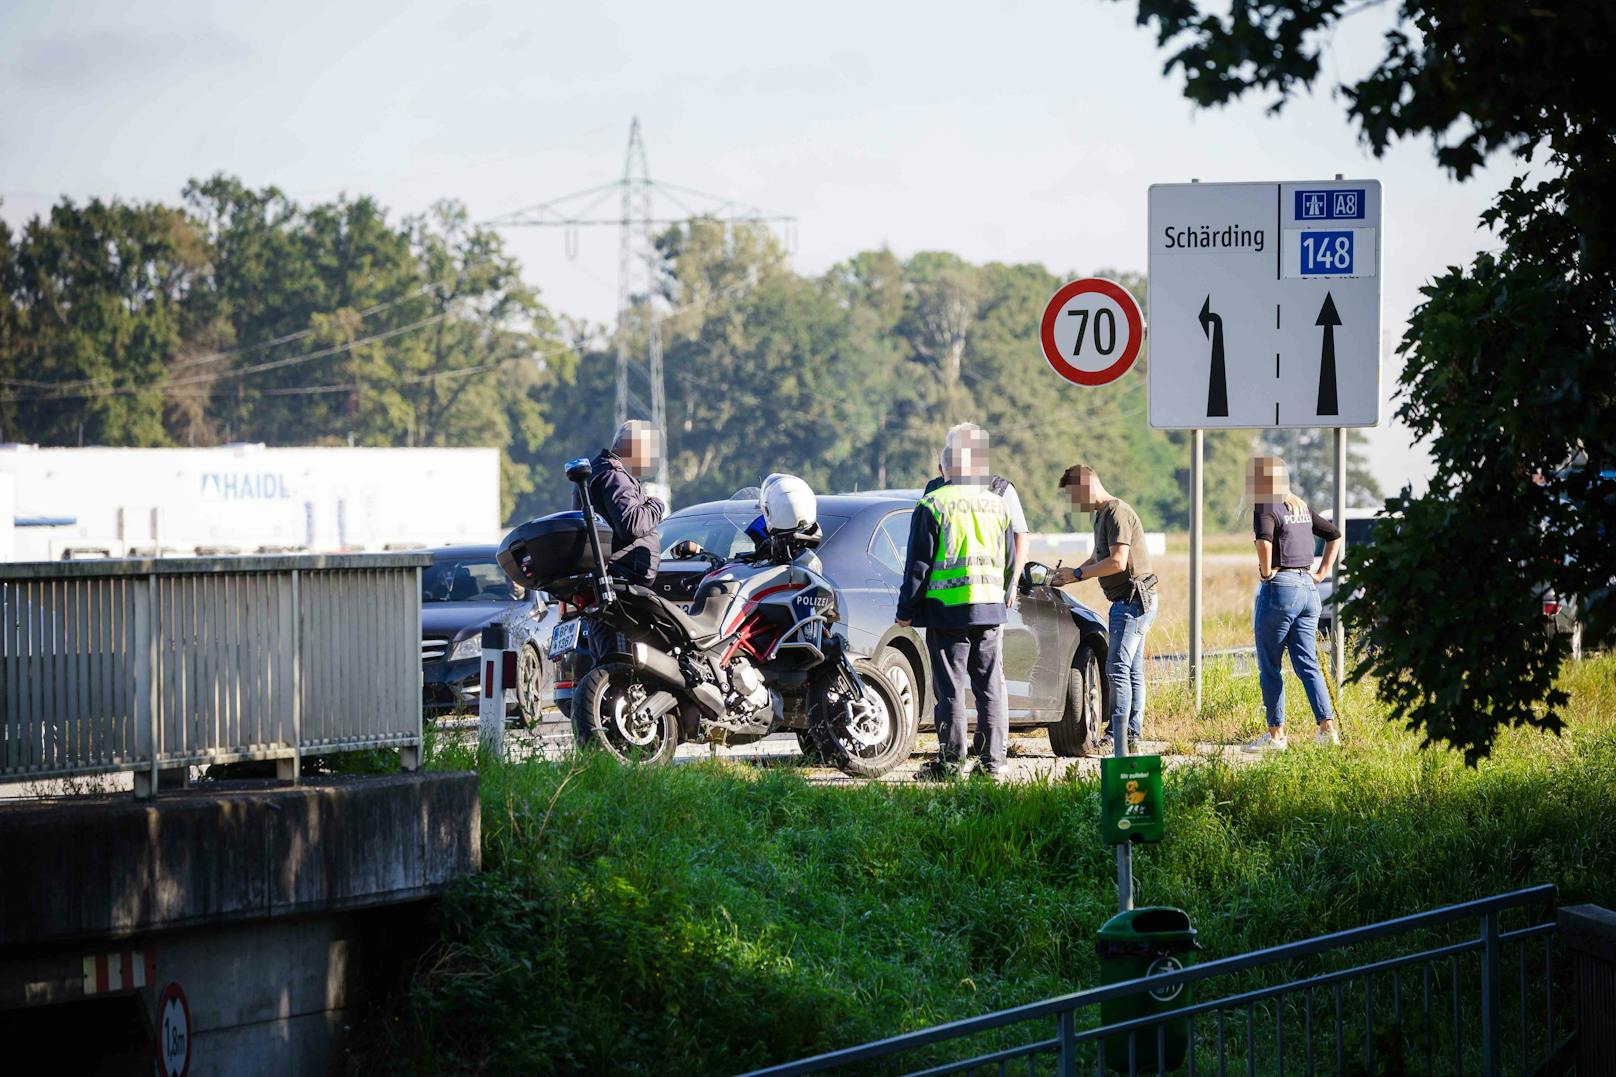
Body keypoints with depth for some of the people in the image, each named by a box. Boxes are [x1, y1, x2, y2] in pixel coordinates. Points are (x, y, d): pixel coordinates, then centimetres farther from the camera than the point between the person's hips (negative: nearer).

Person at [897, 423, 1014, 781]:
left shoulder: (932, 505, -6)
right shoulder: (997, 505, 10)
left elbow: (919, 563, -6)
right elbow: (1009, 561, 18)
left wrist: (906, 610, 0)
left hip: (947, 612, -4)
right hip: (991, 609, 4)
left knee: (950, 688, -2)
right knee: (991, 687, 7)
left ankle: (951, 761, -1)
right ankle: (992, 761, 7)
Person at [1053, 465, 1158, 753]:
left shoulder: (1117, 513, -15)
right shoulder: (1102, 514, 18)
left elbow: (1117, 562, -22)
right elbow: (1097, 559, 27)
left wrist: (1077, 574, -14)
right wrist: (1067, 577, 14)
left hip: (1134, 598, -11)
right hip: (1129, 600, 11)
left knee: (1118, 669, -12)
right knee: (1132, 671, 10)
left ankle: (1117, 736, -14)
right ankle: (1132, 736, 11)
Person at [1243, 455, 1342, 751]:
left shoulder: (1266, 510, -9)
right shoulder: (1301, 508, 15)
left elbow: (1264, 539, -30)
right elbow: (1335, 534, 24)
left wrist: (1265, 571, -15)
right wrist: (1322, 572, 18)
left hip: (1279, 587, -7)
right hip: (1308, 588, 7)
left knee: (1269, 667, 2)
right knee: (1307, 663, 7)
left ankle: (1276, 734, 3)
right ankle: (1327, 728, -2)